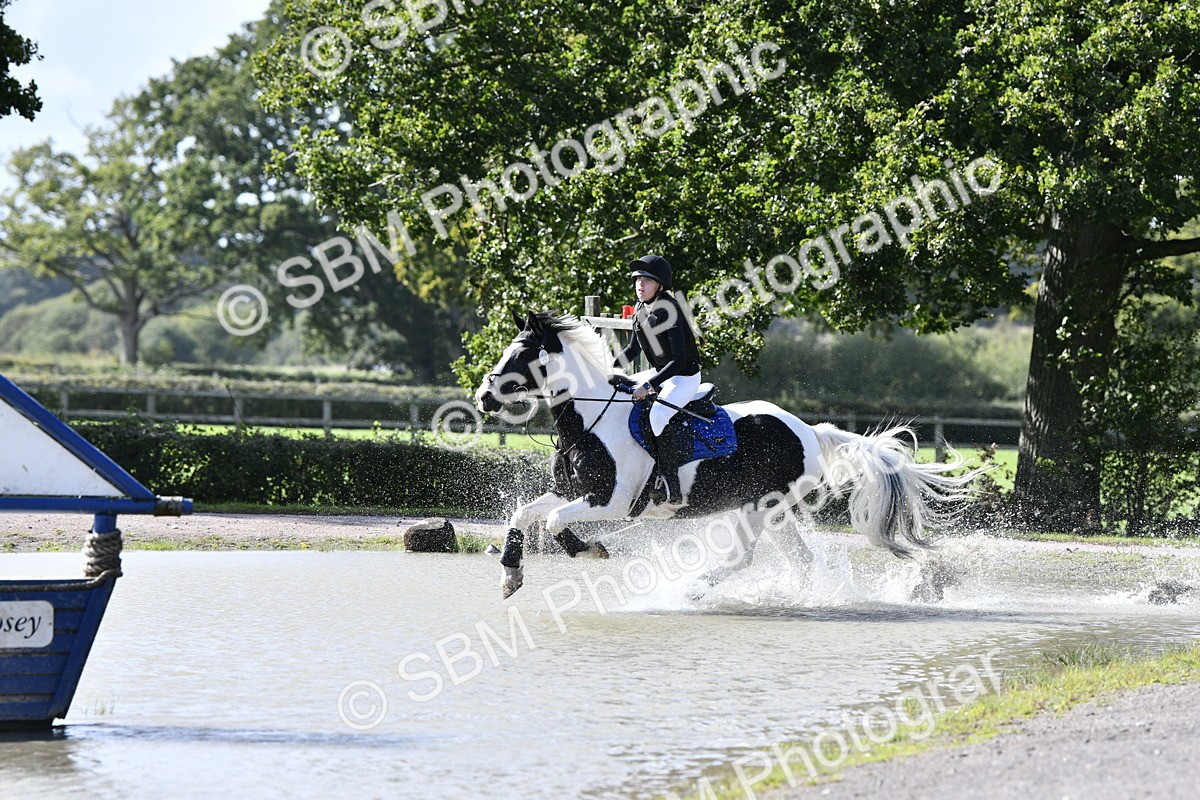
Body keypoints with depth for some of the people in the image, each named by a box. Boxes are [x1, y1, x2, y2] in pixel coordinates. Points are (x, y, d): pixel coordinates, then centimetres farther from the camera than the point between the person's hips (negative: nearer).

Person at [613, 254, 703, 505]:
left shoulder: (668, 312, -22)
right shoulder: (641, 310, 4)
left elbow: (680, 359, -28)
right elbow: (633, 350, 18)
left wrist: (650, 385, -34)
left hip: (684, 377, -10)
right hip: (658, 373, 10)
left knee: (658, 415, -34)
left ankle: (672, 488, -31)